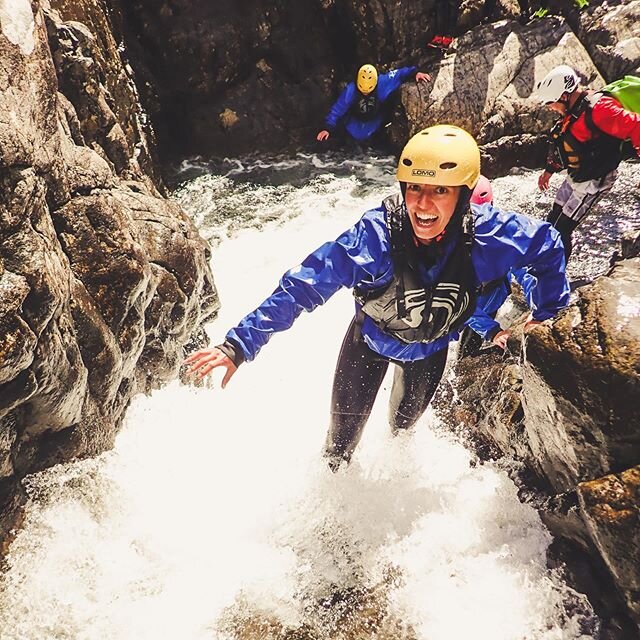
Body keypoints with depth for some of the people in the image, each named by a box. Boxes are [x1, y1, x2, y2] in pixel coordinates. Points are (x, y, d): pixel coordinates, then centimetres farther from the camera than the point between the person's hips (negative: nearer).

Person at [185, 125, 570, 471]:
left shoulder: (490, 233, -33)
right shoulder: (377, 235, -40)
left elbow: (548, 245, -12)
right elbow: (304, 286, -41)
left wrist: (546, 312, -6)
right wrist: (240, 344, -44)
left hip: (432, 348, 3)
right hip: (370, 340, -2)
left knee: (405, 422, 31)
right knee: (344, 433, 13)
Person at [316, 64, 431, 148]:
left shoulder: (383, 82, -27)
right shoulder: (350, 90, -30)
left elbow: (399, 73, -19)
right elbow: (337, 110, -29)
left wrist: (415, 72, -34)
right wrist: (328, 128, -37)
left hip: (375, 123, 1)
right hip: (355, 123, -1)